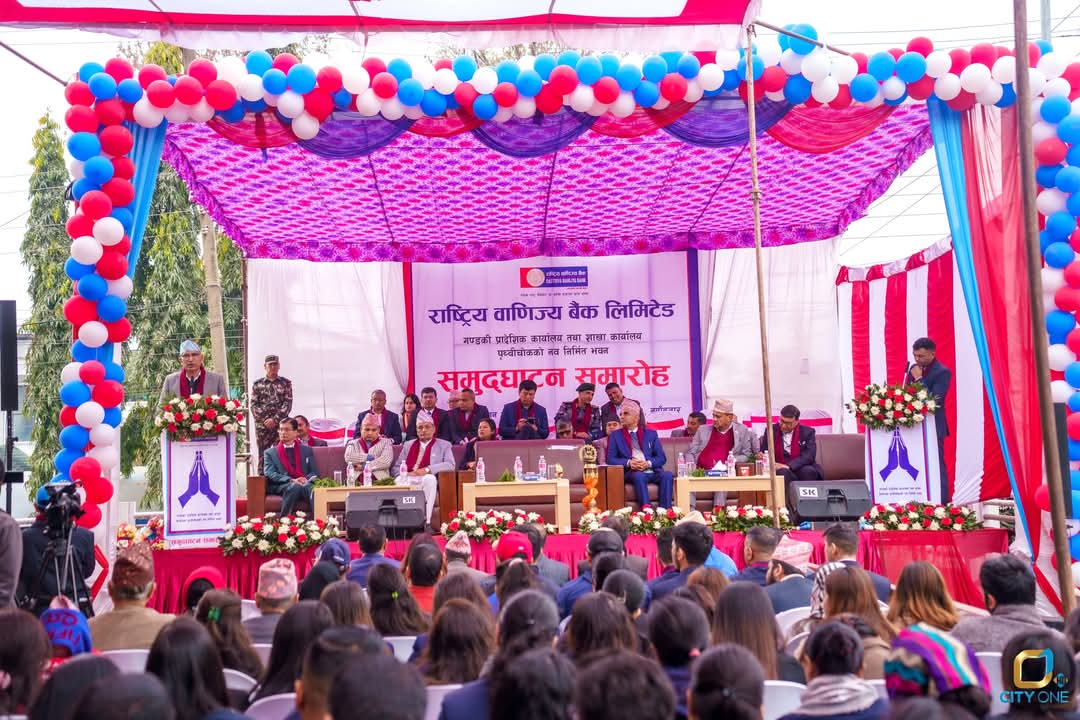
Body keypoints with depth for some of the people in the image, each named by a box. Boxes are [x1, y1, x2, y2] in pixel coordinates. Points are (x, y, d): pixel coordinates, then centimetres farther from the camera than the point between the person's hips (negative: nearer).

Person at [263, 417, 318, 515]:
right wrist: (291, 480, -14)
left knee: (310, 488, -37)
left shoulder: (307, 450, 24)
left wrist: (306, 479, -9)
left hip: (304, 484, 1)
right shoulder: (270, 452, 19)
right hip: (280, 487, -1)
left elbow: (314, 473, 17)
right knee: (294, 487, -38)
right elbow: (270, 474, 3)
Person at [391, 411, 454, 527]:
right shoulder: (408, 445, 27)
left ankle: (426, 521, -39)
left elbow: (450, 465, 0)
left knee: (429, 478, -39)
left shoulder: (444, 445, 17)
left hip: (426, 481, -2)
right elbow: (395, 468, 18)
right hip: (407, 480, 2)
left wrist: (428, 469, -13)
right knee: (398, 481, -35)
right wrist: (405, 474, -6)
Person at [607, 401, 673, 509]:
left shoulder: (651, 434, 18)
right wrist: (628, 463, -12)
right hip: (631, 473, -2)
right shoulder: (616, 435, 15)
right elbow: (610, 459, 6)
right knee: (639, 476, -37)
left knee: (667, 475, -30)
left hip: (652, 471, 2)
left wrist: (648, 463, -11)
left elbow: (662, 458, 11)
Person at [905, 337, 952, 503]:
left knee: (936, 465, -4)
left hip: (932, 426, -7)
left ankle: (942, 503, 0)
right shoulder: (914, 369, 11)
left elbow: (933, 399, -21)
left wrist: (919, 379, -19)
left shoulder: (942, 372, -11)